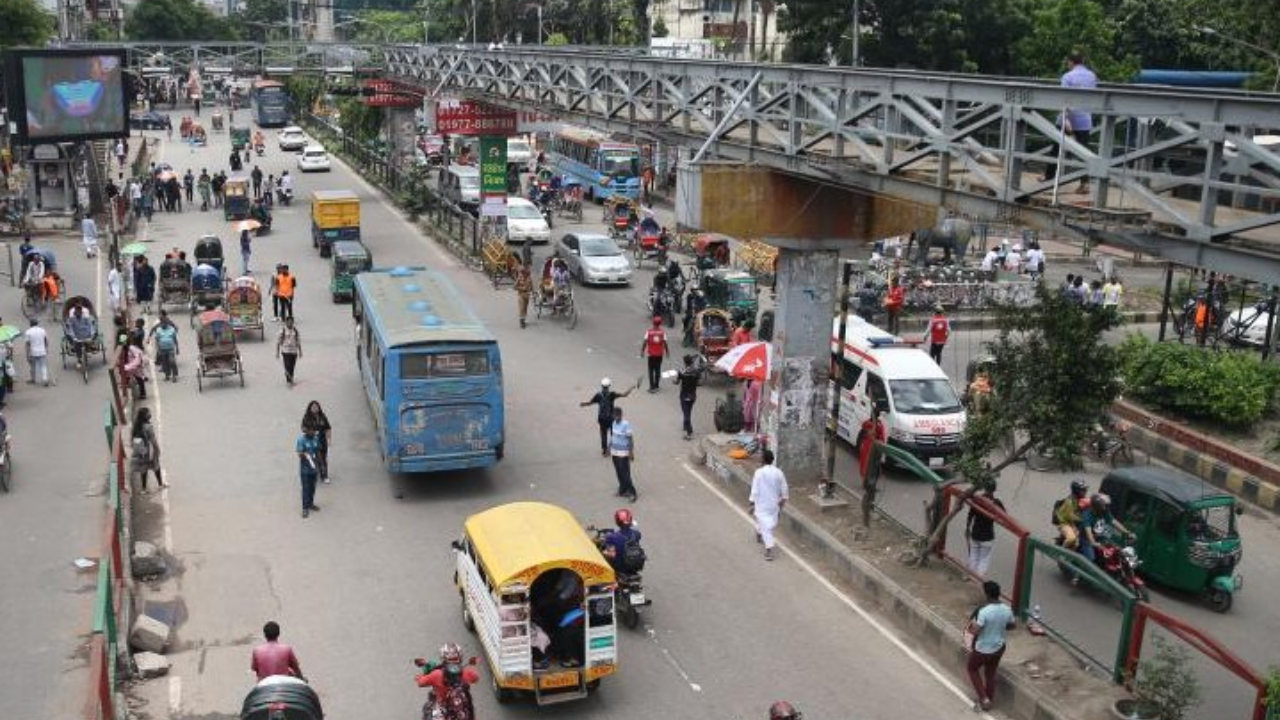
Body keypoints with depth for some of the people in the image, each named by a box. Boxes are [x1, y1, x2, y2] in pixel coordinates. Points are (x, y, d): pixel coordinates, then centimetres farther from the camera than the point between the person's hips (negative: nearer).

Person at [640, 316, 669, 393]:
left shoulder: (648, 332, -9)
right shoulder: (662, 332, -7)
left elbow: (645, 342, -11)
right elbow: (665, 343, -7)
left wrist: (642, 351, 0)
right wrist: (667, 351, 7)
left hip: (651, 354, -1)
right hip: (659, 354, 1)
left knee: (651, 370, 4)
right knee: (658, 370, 13)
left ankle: (652, 387, -2)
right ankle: (656, 386, 19)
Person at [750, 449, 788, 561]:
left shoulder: (759, 473, -18)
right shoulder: (778, 473, -4)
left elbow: (755, 490, -15)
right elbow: (784, 490, 4)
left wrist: (752, 504, -7)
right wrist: (783, 501, 18)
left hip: (762, 504, -4)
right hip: (774, 504, 4)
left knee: (765, 526, -4)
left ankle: (769, 550, -10)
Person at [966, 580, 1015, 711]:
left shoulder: (984, 611, -30)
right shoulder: (1007, 610, -11)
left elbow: (976, 631, -27)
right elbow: (1011, 626, 6)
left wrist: (973, 623, -7)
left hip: (983, 650, -5)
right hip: (999, 648, 5)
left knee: (971, 668, 22)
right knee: (990, 674, 24)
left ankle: (983, 698, 18)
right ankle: (988, 701, 38)